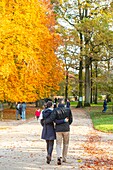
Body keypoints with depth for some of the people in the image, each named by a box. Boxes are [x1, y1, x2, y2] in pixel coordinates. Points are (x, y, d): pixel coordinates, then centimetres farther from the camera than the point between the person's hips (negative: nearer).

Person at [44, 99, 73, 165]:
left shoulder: (56, 110, -9)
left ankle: (59, 157, -16)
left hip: (58, 129, -1)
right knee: (66, 144, 17)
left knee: (58, 144, 6)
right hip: (66, 129, 1)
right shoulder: (68, 110, -3)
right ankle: (64, 158, 24)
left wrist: (45, 122, -1)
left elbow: (51, 118, -17)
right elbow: (71, 119, 7)